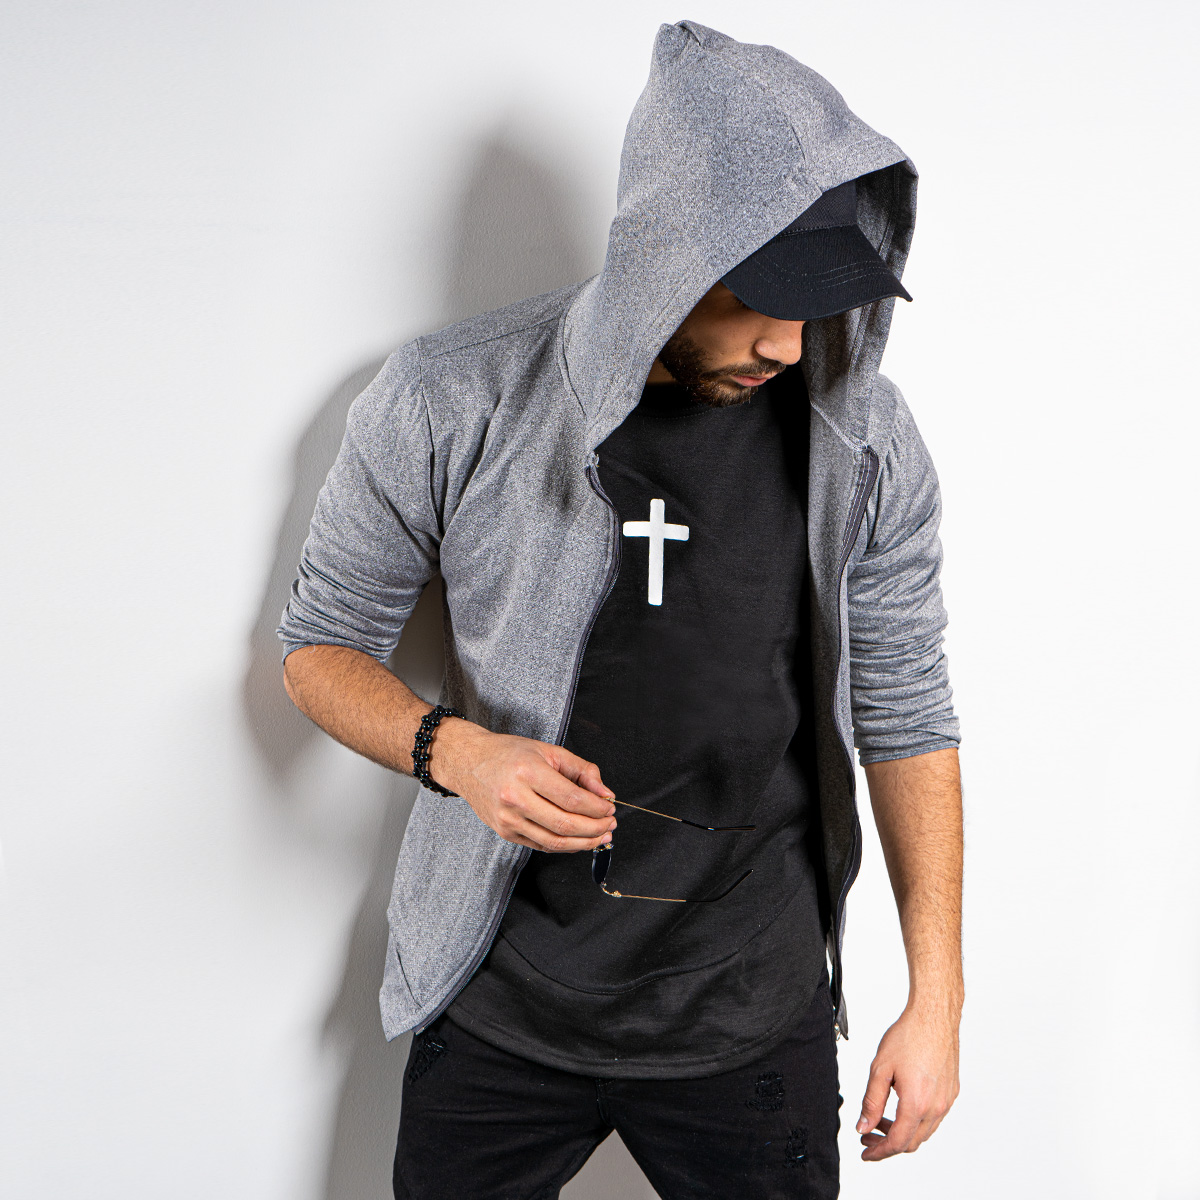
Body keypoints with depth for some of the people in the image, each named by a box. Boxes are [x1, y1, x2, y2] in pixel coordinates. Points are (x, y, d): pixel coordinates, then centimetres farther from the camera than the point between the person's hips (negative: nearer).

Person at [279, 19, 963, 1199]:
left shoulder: (867, 437, -9)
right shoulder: (449, 401, -14)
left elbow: (905, 718, -1)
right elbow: (322, 646, -3)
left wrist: (936, 996, -1)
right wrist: (453, 750, -23)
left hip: (757, 1019, 1)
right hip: (501, 1006, 0)